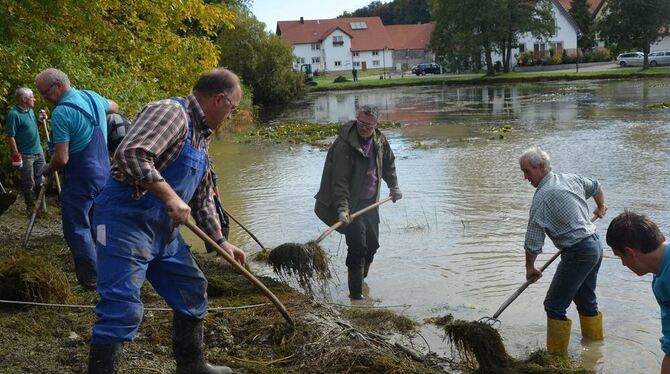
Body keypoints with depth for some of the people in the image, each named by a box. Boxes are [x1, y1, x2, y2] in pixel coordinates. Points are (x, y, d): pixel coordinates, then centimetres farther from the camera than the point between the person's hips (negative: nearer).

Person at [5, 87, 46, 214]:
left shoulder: (30, 110, 6)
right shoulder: (14, 114, -19)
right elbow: (11, 137, -18)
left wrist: (41, 121, -1)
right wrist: (16, 155, -20)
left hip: (38, 151, 7)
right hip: (25, 155, -7)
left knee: (40, 180, 15)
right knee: (28, 183, 4)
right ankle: (30, 207, 17)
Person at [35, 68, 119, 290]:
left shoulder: (61, 112, -19)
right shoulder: (92, 97, 5)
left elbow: (62, 159, -19)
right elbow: (114, 107, 30)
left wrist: (47, 170, 1)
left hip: (80, 178, -8)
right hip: (103, 173, 8)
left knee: (76, 227, 1)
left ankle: (90, 278, 3)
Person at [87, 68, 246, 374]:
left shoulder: (201, 134, 17)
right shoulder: (172, 112, -15)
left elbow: (202, 196, 24)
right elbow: (130, 154, -31)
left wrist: (220, 241, 23)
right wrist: (170, 196, -31)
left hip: (164, 229, 10)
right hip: (127, 221, -10)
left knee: (192, 291, 19)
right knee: (122, 309, -14)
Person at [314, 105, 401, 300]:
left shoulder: (379, 140, 0)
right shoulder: (344, 145, -23)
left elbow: (388, 163, 21)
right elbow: (340, 180, -27)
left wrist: (394, 186, 19)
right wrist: (342, 208, -33)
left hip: (370, 202, 7)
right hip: (351, 202, -7)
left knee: (372, 244, 13)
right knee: (358, 245, -13)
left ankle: (361, 279, 33)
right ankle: (355, 292, -6)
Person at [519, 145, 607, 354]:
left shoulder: (542, 197, -17)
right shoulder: (573, 179, 8)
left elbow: (533, 240, -14)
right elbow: (596, 187, 29)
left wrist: (530, 267, -1)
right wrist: (601, 207, 49)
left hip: (578, 253, -9)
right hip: (595, 245, 10)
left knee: (554, 306, -4)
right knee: (586, 300, 22)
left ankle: (557, 356, 0)